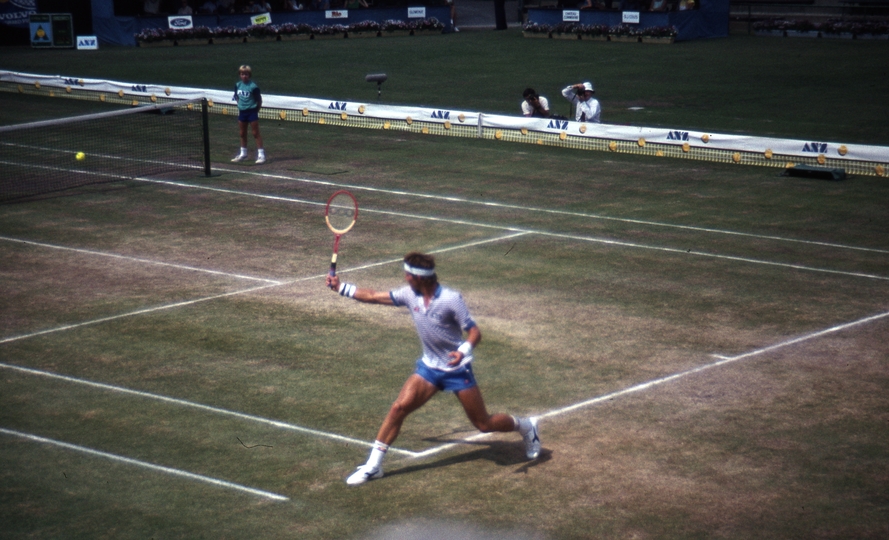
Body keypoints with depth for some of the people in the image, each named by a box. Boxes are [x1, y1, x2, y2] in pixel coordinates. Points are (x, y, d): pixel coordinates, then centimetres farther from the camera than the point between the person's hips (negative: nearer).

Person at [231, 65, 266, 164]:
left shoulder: (253, 87, -15)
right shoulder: (238, 85, 2)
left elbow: (259, 100, -8)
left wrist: (256, 110, -5)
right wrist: (240, 105, 7)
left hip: (252, 111, -6)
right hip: (242, 111, 6)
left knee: (256, 133, -3)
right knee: (242, 134, 15)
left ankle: (261, 155, 0)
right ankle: (243, 154, 28)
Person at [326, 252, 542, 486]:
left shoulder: (451, 299, -21)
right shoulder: (410, 294, -4)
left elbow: (474, 332, -20)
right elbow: (373, 296, 6)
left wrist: (463, 350, -39)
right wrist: (340, 287, 6)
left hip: (457, 369, -5)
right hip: (429, 367, 5)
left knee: (483, 424, 2)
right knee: (398, 408, -11)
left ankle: (526, 426, 31)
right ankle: (373, 465, -4)